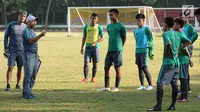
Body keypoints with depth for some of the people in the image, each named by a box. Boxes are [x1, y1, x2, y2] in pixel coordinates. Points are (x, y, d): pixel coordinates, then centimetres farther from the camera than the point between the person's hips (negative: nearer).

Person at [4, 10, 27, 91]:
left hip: (22, 51, 3)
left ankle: (18, 84, 15)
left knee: (20, 68, 5)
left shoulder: (25, 27, 7)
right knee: (10, 68, -7)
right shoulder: (11, 25, 0)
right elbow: (6, 36, 3)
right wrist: (6, 48, -3)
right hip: (12, 50, -2)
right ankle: (8, 85, -5)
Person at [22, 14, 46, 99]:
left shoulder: (32, 31, 19)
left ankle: (28, 92, 13)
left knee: (33, 74, 8)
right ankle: (26, 93, -10)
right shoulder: (26, 31, -9)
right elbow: (30, 41, -22)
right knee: (28, 74, -11)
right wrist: (40, 35, -29)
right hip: (28, 54, -9)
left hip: (35, 55, 9)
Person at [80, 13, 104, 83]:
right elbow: (84, 38, 13)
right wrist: (82, 47, 8)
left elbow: (102, 38, -3)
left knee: (95, 63, 3)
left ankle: (93, 78, 14)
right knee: (86, 62, -8)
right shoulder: (86, 27, 7)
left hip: (96, 46, -1)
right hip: (88, 46, 1)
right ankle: (85, 78, -6)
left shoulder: (99, 27, 0)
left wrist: (95, 43, -16)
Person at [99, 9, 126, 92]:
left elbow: (124, 38, 0)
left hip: (117, 50, -7)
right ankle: (106, 86, 11)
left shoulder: (120, 26, -7)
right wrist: (111, 46, 14)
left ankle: (117, 87, 5)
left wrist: (120, 47, 3)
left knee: (118, 68, -1)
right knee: (106, 67, 5)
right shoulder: (109, 26, 13)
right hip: (110, 50, 7)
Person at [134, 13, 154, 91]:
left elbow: (151, 40, -8)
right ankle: (142, 85, 13)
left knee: (144, 68, -11)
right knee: (139, 68, 7)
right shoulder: (135, 31, 14)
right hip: (138, 50, 7)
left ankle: (150, 85, -5)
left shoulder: (146, 29, -6)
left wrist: (151, 51, -14)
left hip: (144, 50, -7)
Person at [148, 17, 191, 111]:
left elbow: (169, 43, -28)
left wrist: (167, 53, -13)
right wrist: (179, 48, 11)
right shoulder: (177, 34, 11)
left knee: (160, 83, -7)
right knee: (174, 84, 12)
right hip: (176, 61, 8)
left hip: (168, 61, -8)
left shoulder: (165, 34, -10)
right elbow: (188, 42, 12)